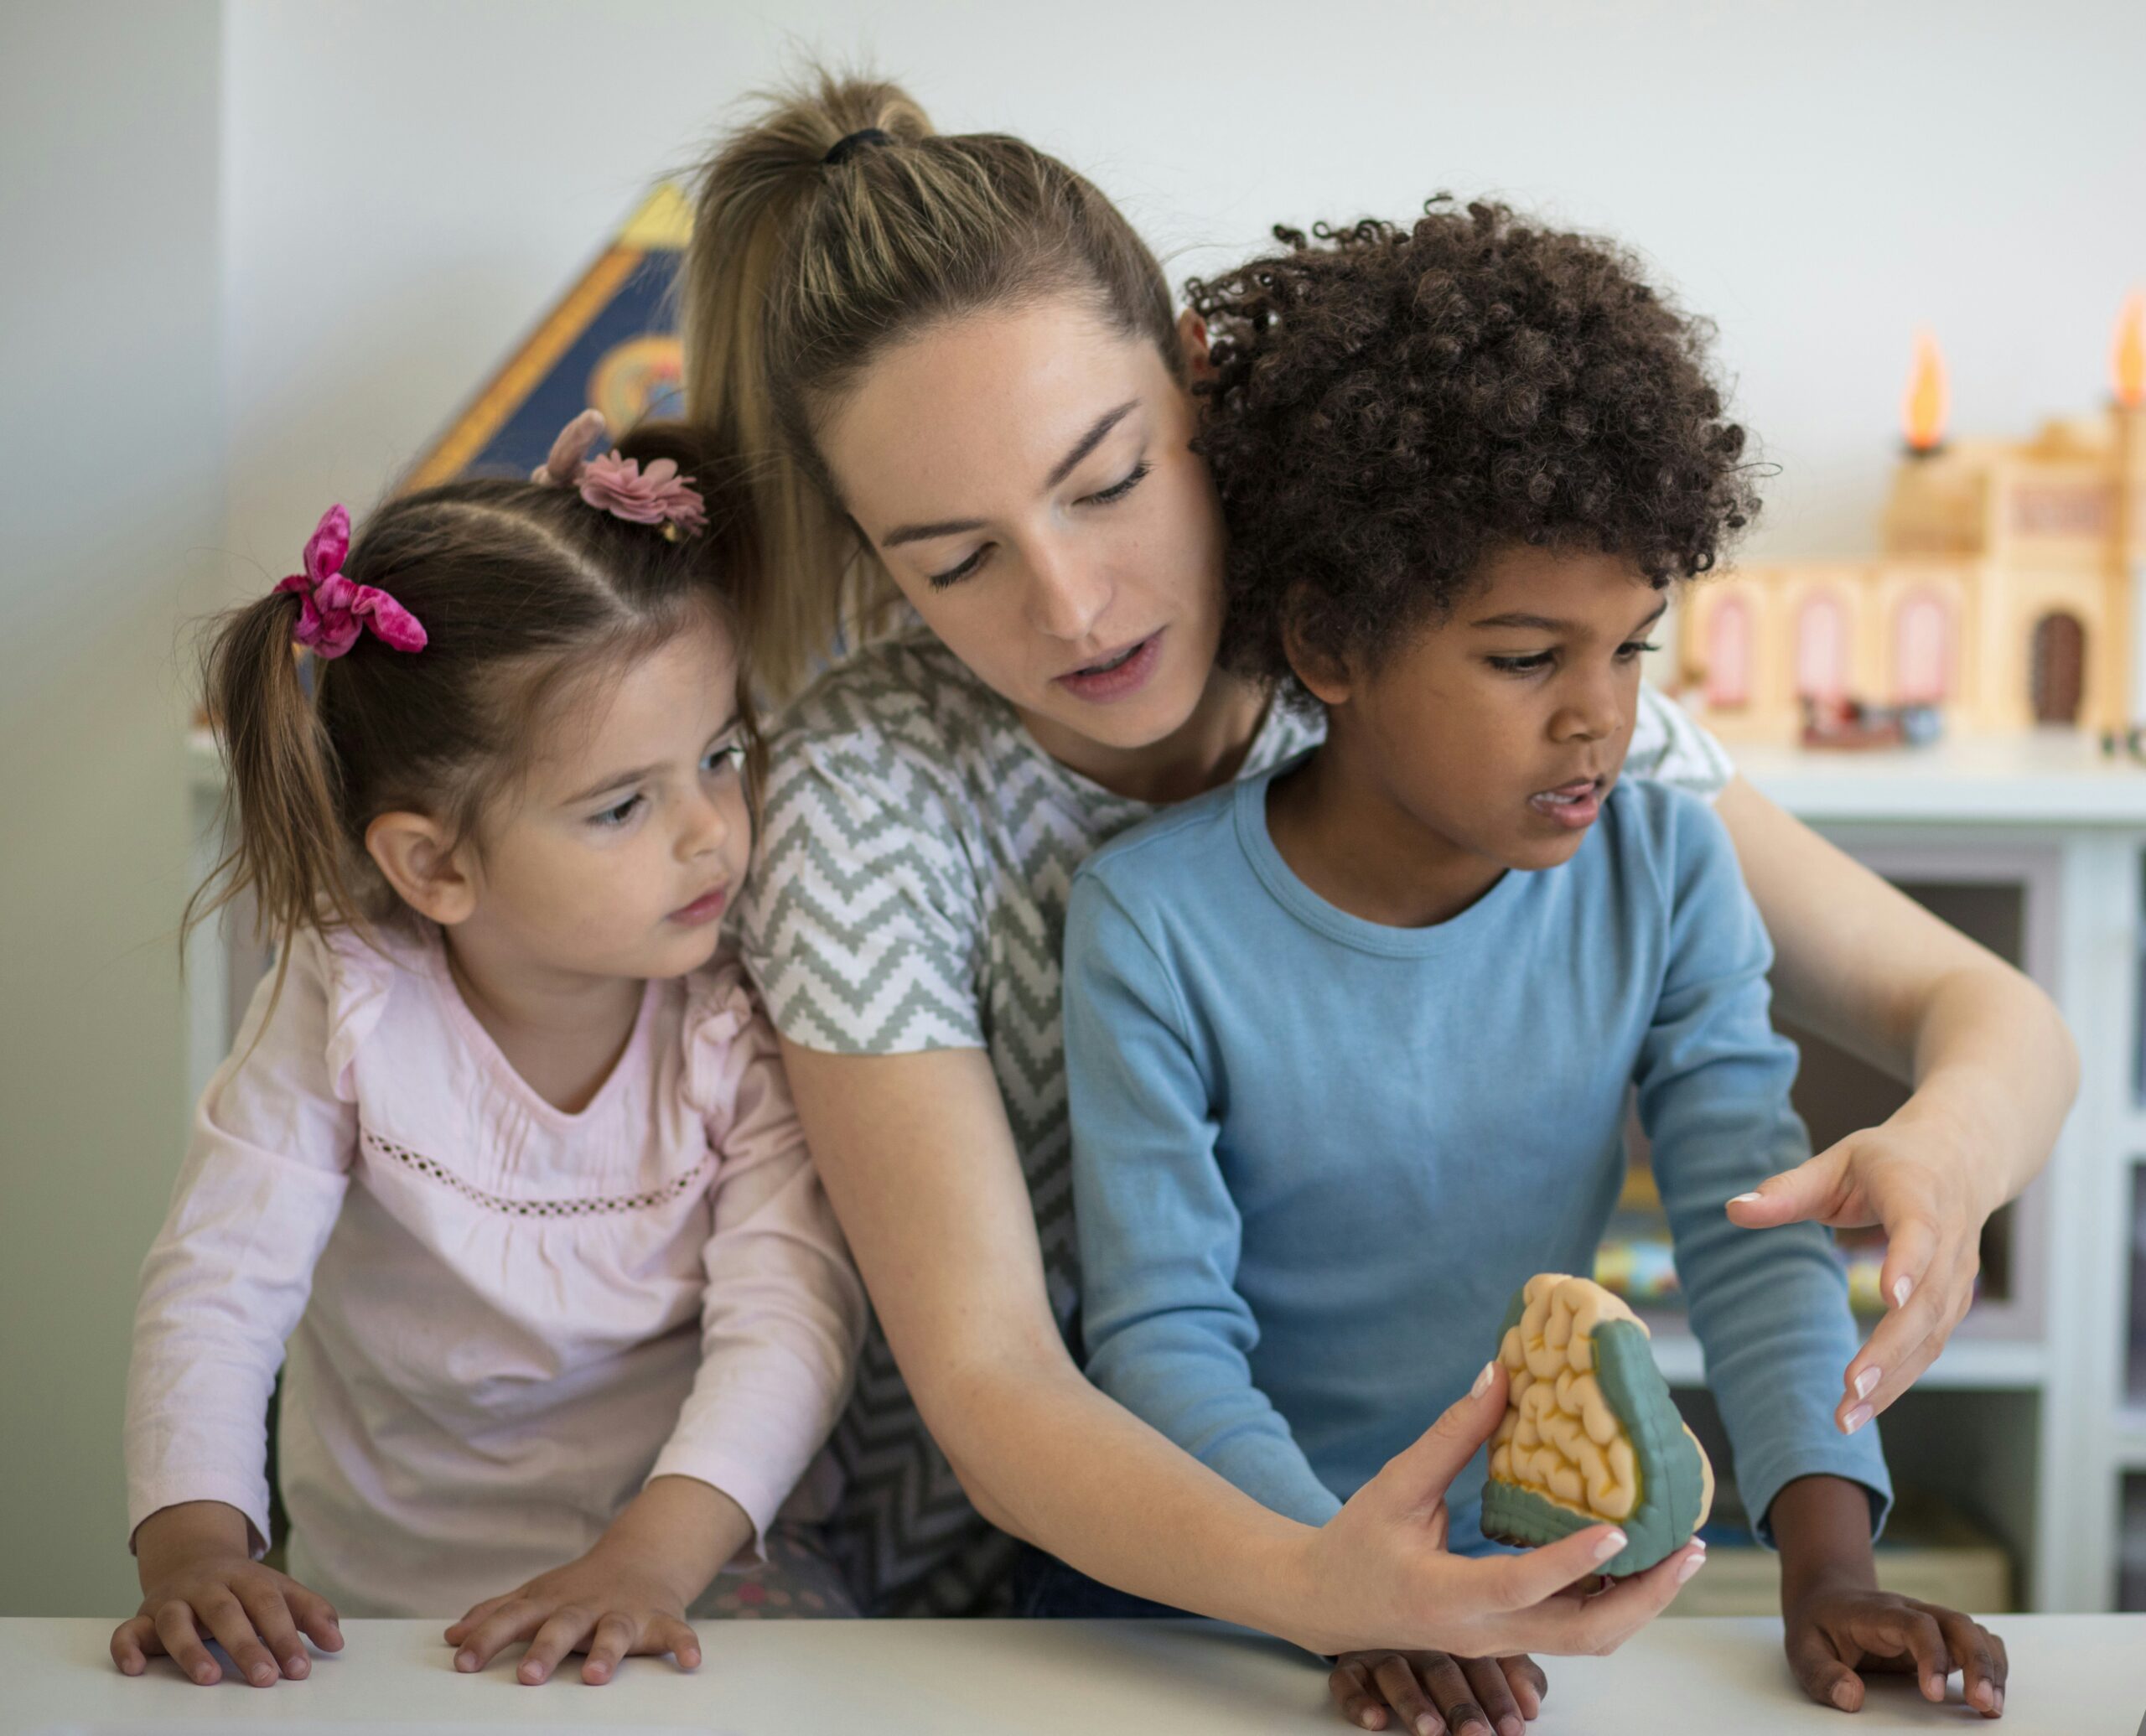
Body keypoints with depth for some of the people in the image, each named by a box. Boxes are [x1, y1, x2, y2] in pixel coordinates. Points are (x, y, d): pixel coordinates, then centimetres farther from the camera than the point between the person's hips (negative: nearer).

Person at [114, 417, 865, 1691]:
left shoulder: (744, 1021, -12)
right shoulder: (348, 1011, -11)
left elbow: (792, 1311, -19)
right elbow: (217, 1288, -9)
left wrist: (653, 1556, -33)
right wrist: (196, 1546, -25)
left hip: (698, 1574, 0)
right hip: (384, 1604, 1)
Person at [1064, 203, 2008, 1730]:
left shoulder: (1665, 871, -4)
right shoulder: (1154, 927, -15)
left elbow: (1755, 1232, -5)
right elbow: (1163, 1334, -15)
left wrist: (1829, 1563, -19)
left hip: (1542, 1584, 2)